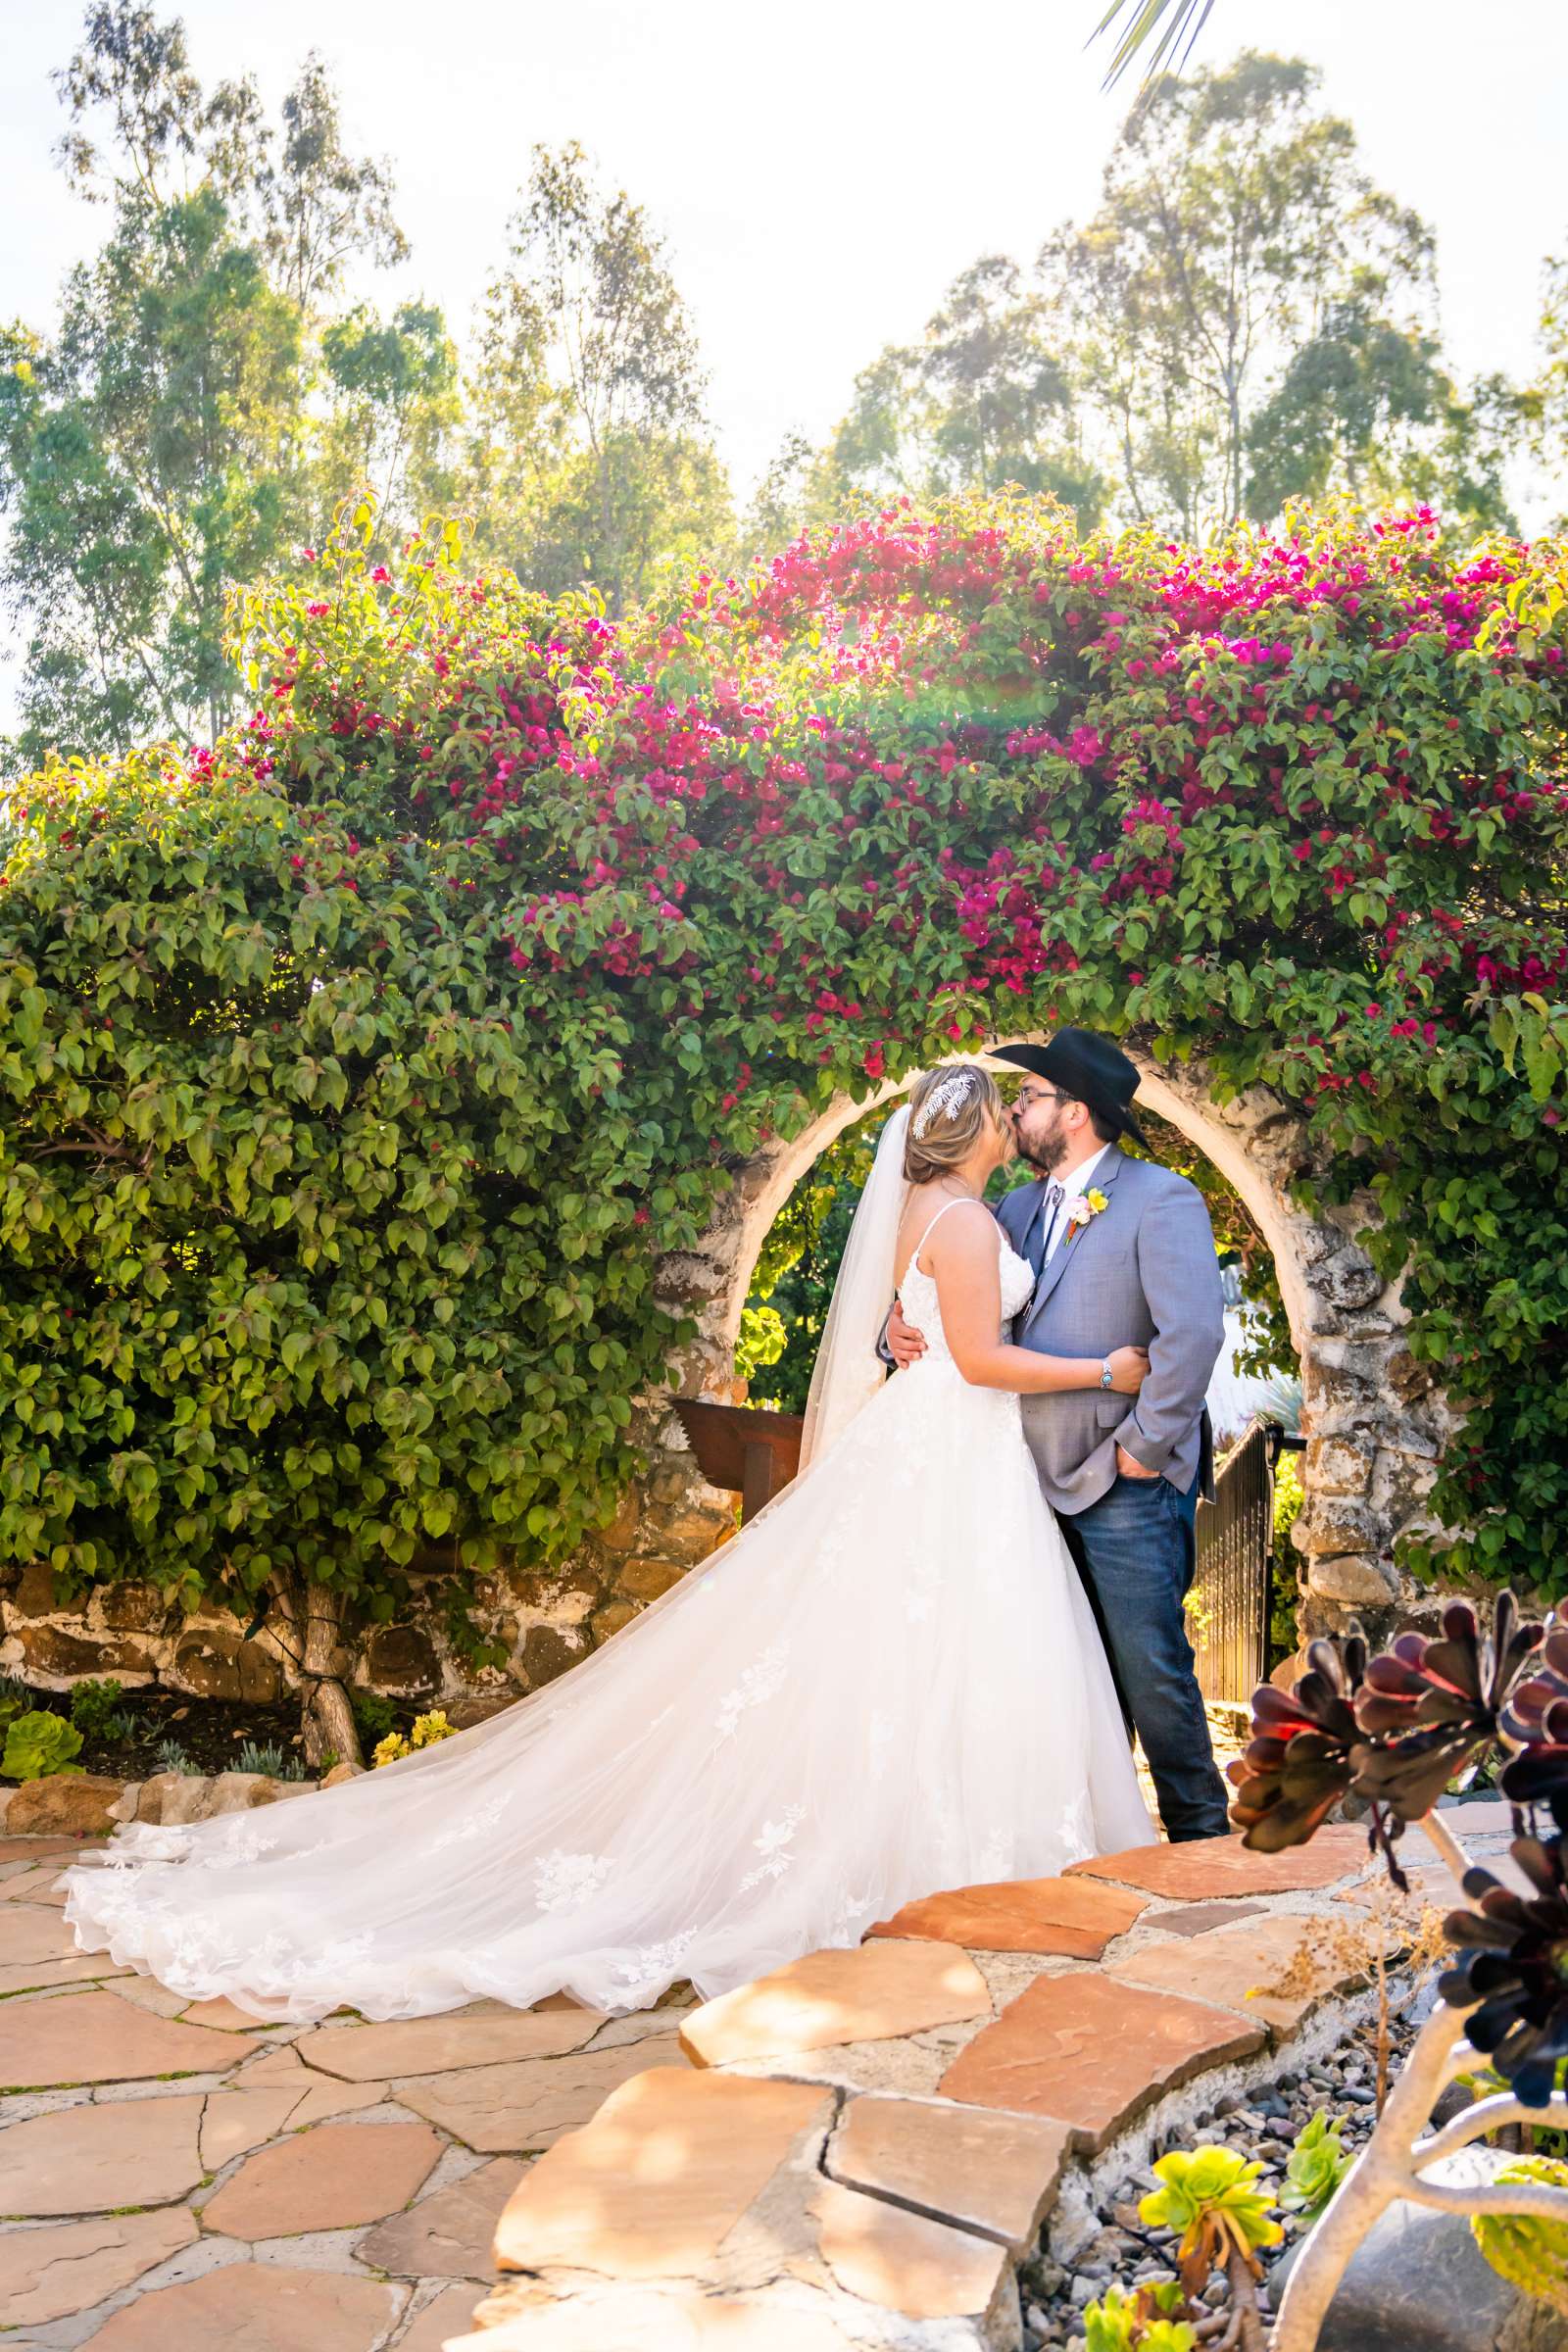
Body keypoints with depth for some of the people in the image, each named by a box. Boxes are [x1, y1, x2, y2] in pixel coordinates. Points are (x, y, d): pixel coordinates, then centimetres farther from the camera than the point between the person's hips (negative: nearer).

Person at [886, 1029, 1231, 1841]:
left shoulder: (1161, 1199, -11)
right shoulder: (1018, 1208, 12)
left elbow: (1195, 1331, -21)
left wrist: (1147, 1443, -16)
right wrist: (903, 1327, -2)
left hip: (1127, 1482, -7)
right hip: (1047, 1481, 7)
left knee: (1150, 1667, -2)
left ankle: (1201, 1834, 16)